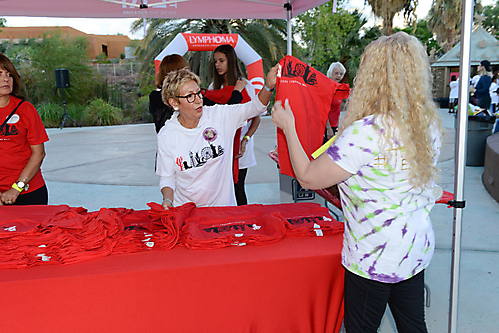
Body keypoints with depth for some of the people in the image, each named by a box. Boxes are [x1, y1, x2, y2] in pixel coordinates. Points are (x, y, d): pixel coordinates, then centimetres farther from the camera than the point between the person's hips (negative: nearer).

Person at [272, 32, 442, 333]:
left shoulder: (367, 132, -27)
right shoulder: (430, 124, -1)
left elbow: (308, 177, -19)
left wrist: (288, 127, -7)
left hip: (375, 257, -7)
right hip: (417, 249, 8)